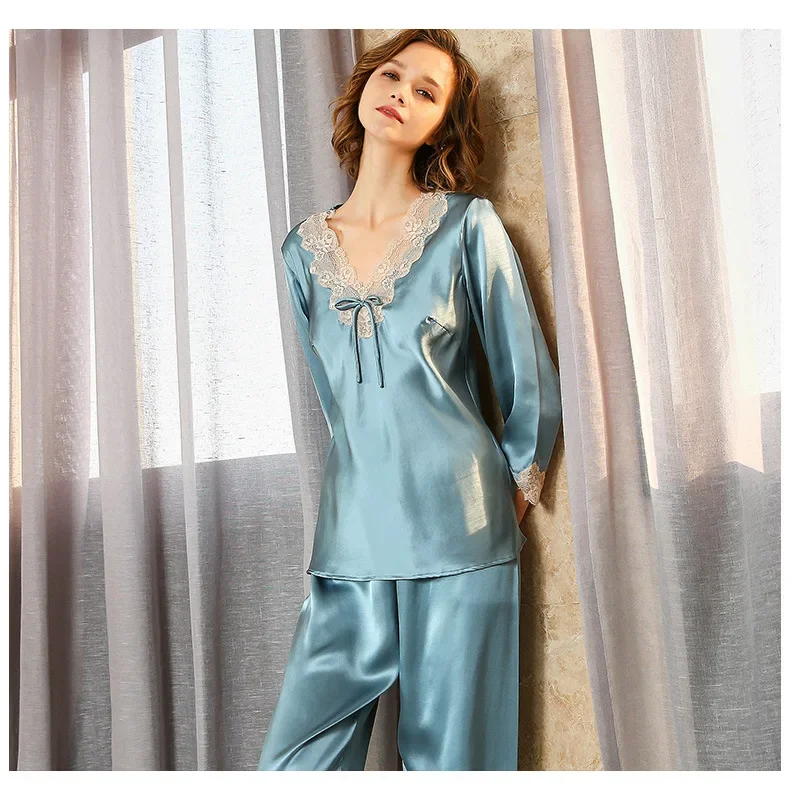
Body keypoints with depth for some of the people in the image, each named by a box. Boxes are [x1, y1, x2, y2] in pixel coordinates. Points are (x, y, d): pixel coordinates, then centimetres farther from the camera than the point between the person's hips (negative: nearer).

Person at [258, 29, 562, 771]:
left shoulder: (469, 225, 0)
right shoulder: (304, 248, 10)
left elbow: (531, 384, 5)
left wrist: (508, 495, 12)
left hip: (460, 540, -3)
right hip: (351, 543, 3)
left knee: (449, 760, 8)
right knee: (293, 764, 4)